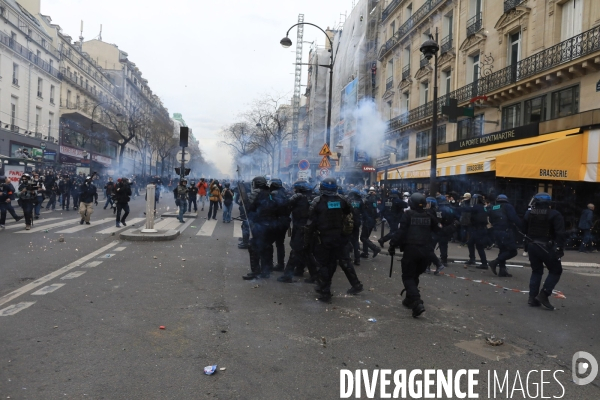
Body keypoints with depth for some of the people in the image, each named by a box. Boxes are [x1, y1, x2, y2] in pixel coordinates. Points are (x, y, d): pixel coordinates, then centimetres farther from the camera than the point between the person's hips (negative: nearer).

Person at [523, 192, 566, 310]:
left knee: (536, 271, 15)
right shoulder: (554, 215, -7)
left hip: (532, 246, 5)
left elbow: (524, 232, 13)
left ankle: (532, 297, 11)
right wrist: (560, 249, -11)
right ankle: (543, 295, -1)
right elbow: (560, 234, -14)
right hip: (547, 248, -5)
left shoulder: (528, 214, 8)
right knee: (555, 271, 9)